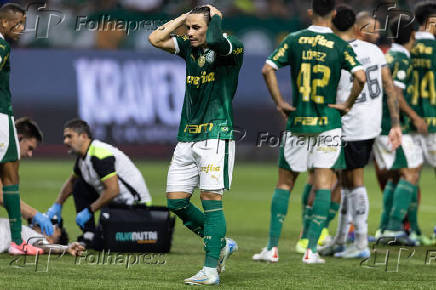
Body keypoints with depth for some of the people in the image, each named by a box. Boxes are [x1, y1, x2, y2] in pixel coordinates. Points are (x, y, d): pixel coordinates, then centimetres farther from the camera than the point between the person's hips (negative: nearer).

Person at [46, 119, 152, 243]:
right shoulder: (83, 156, 7)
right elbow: (71, 181, 25)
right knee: (79, 186, 8)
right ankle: (89, 236, 5)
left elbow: (113, 190, -29)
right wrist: (57, 205, 13)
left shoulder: (100, 155, -23)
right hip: (117, 201, 10)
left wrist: (89, 210, -22)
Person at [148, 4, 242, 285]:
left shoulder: (232, 47, -7)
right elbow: (156, 39, 6)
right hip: (187, 137, 7)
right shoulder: (188, 47, 13)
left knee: (211, 198, -11)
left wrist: (216, 16, -10)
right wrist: (184, 17, 8)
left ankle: (211, 270, -9)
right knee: (176, 201, 5)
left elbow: (214, 41, -29)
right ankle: (221, 244, 21)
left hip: (216, 136, -7)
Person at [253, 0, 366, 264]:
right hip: (328, 124, -1)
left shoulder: (294, 40, 1)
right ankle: (312, 250, -5)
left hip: (297, 123, 1)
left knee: (284, 183, 10)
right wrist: (348, 104, -1)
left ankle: (272, 247, 6)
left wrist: (280, 103, 0)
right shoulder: (340, 46, -4)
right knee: (323, 185, 1)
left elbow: (268, 69, -8)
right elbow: (360, 77, -15)